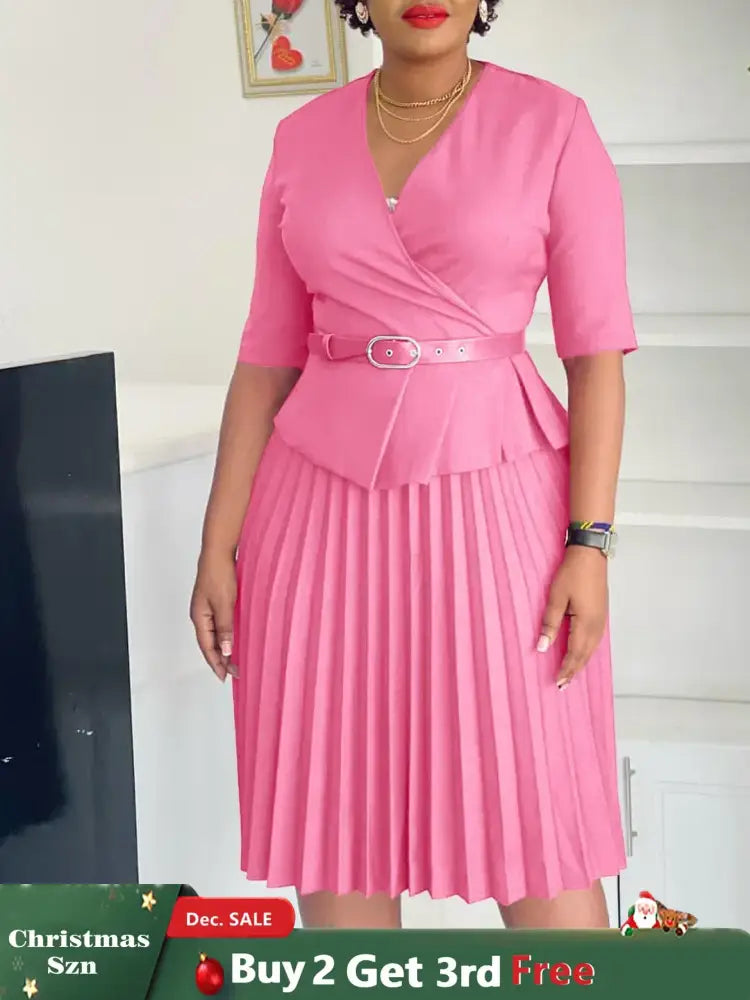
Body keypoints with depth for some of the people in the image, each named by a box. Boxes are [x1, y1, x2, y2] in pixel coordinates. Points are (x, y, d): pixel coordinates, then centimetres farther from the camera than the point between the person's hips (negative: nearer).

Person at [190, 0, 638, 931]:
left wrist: (590, 541, -11)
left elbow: (597, 349, -4)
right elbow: (268, 355, 9)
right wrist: (219, 543, 5)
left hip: (496, 503, -3)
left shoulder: (552, 125, -2)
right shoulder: (304, 138, 7)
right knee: (334, 820, 7)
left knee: (536, 825, 0)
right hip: (329, 508, 3)